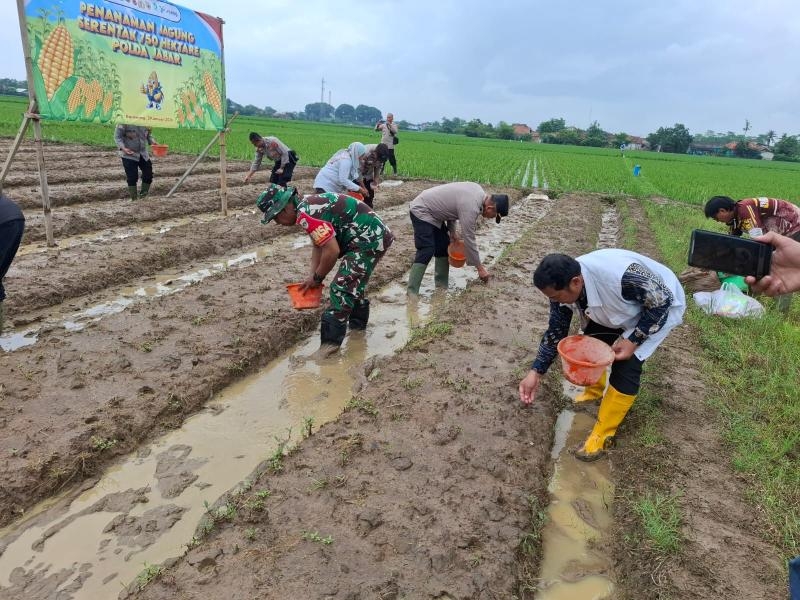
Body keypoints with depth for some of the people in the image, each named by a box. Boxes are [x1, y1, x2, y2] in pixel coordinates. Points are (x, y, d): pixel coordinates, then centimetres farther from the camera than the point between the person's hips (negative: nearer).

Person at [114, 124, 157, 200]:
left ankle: (143, 196, 22)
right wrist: (123, 148, -25)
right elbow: (117, 136, -11)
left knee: (148, 174, 5)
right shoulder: (124, 123, -15)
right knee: (132, 178, -4)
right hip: (129, 155, -5)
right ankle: (134, 199, 9)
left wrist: (152, 141, -6)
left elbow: (148, 135, 13)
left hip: (143, 154, 5)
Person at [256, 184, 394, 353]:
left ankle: (330, 342, -6)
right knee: (353, 282, 26)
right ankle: (358, 322, 45)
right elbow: (318, 245, 15)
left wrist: (317, 278, -10)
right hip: (374, 235, 11)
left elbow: (332, 251, -25)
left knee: (341, 288, -11)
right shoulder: (307, 206, 9)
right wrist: (312, 276, 9)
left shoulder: (306, 214, -23)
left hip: (369, 240, -11)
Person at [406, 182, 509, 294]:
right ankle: (411, 295, -21)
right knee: (426, 252, -19)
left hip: (433, 211, 10)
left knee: (443, 247, 10)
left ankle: (441, 288, 15)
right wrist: (480, 268, -15)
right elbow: (469, 240, -23)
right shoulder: (471, 208, -27)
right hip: (421, 210, -10)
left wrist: (452, 231, 8)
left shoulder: (479, 191, 1)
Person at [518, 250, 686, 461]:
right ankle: (595, 391, 32)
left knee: (626, 364, -16)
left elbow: (662, 300, -27)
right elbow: (556, 332, -8)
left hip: (660, 307, -6)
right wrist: (535, 372, -13)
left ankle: (603, 433, -3)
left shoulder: (621, 275, -43)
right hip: (626, 305, 7)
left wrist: (633, 340, -29)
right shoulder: (563, 287, -20)